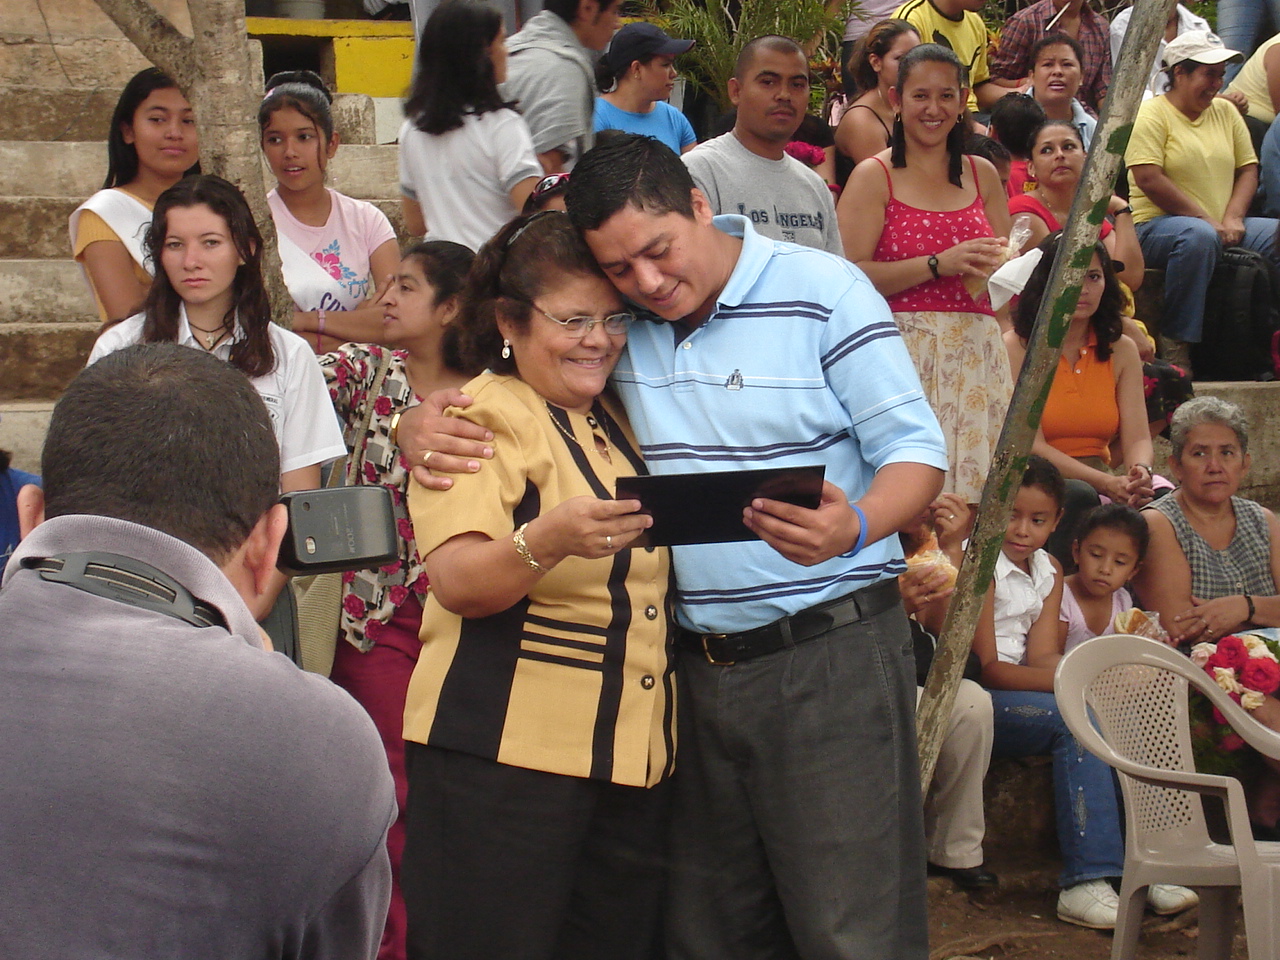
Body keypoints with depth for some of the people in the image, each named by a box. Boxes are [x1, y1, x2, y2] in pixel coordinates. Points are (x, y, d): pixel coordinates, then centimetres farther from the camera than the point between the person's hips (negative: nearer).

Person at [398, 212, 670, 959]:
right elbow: (457, 581, -19)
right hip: (506, 751, -7)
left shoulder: (618, 420, 17)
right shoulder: (480, 416, -5)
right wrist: (546, 541, -38)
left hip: (631, 752, 7)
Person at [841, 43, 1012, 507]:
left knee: (975, 487, 0)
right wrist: (939, 264, -15)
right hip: (905, 352, -4)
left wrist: (997, 266, 1)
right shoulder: (873, 177, 1)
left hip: (977, 354, 4)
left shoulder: (982, 175, 15)